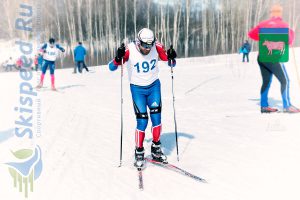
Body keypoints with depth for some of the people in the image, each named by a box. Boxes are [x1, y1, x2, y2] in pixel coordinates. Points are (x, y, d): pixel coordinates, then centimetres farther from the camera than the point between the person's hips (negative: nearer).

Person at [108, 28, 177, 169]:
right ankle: (139, 153, 8)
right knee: (142, 121, -10)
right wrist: (118, 58, -37)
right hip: (137, 88, -2)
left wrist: (171, 58, -25)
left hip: (154, 86, 2)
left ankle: (156, 149, 15)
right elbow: (111, 67, -17)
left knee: (156, 118, -4)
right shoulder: (129, 50, -21)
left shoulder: (157, 47, -14)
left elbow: (171, 64, -2)